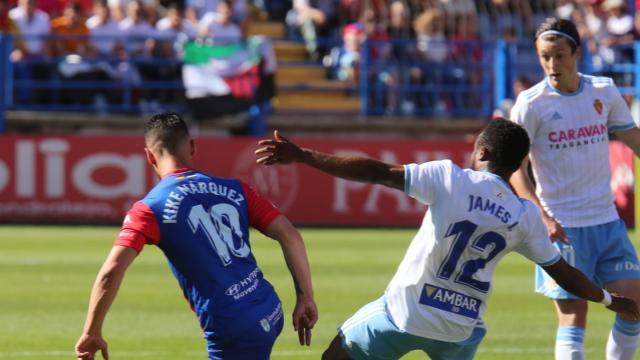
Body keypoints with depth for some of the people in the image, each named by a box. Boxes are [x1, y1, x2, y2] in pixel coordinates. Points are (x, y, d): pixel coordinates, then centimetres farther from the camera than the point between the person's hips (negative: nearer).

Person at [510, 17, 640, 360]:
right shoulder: (531, 104, -9)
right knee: (573, 316, -6)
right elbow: (515, 168, -9)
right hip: (562, 227, -5)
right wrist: (542, 216, -21)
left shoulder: (604, 91, 3)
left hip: (607, 221, 5)